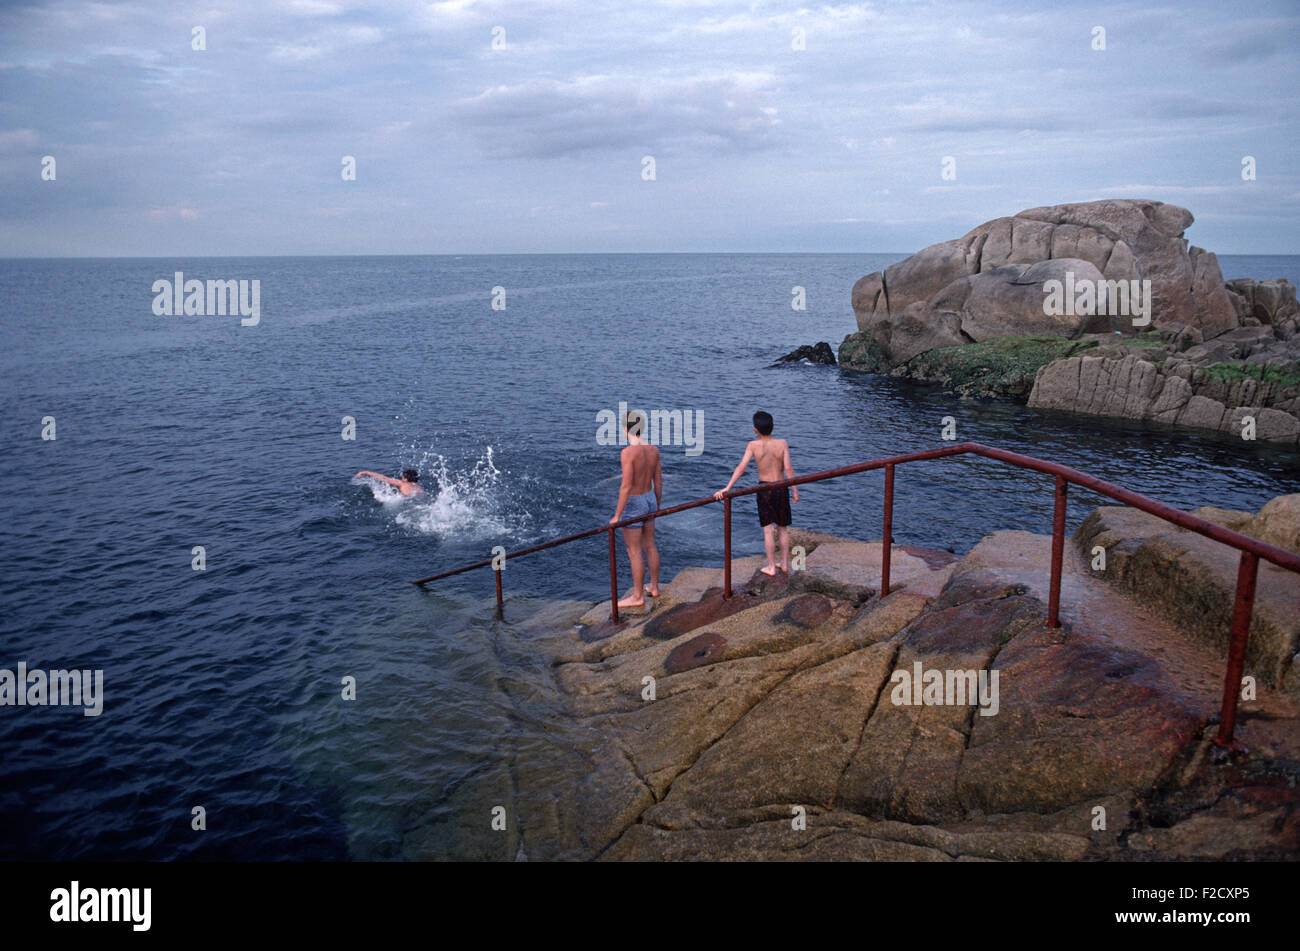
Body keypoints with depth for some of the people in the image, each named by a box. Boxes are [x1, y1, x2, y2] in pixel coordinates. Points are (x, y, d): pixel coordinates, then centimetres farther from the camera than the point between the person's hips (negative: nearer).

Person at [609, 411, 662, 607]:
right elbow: (659, 482, 6)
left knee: (634, 552, 3)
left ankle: (637, 597, 12)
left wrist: (617, 516, -20)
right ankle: (654, 587, 32)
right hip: (649, 500, 8)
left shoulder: (628, 453, -25)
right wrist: (657, 504, 21)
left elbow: (626, 486, -26)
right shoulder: (653, 450, -2)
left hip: (633, 504, -8)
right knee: (650, 546, 19)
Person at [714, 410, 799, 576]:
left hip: (764, 489, -1)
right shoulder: (782, 444, -10)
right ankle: (785, 564, 24)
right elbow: (788, 468, -14)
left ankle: (771, 567, 10)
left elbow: (741, 467, -18)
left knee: (768, 530, 6)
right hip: (781, 488, 1)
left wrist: (727, 488, -20)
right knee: (783, 529, 16)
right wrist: (795, 490, -6)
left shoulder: (753, 446, -11)